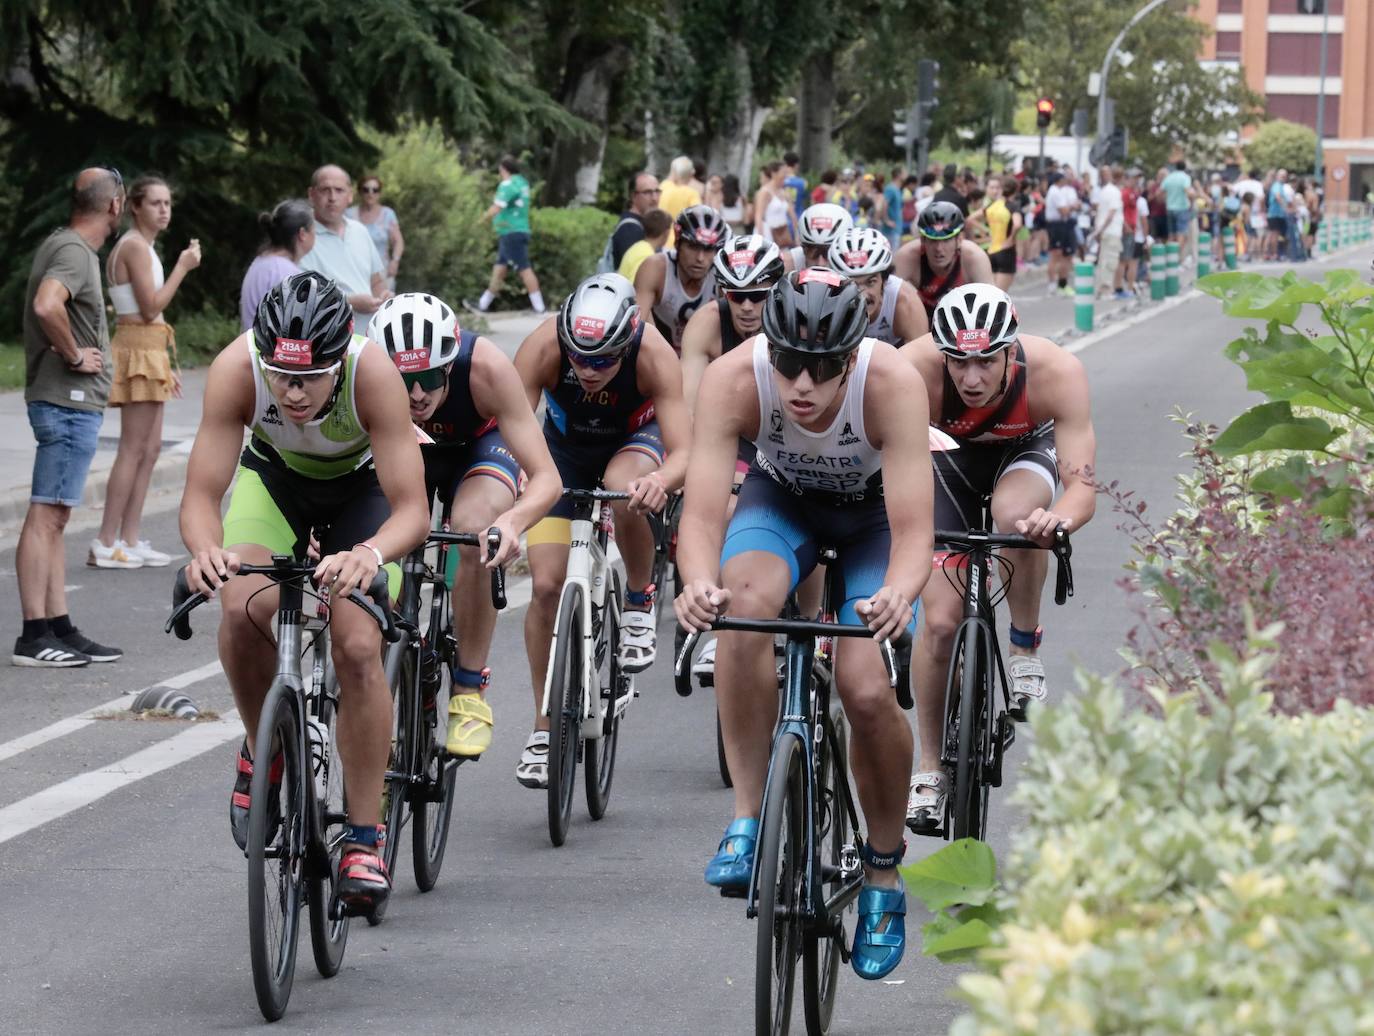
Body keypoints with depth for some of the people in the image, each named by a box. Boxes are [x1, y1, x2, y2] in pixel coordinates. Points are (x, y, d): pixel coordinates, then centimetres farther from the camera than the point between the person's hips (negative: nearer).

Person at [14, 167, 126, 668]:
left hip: (73, 404, 11)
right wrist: (75, 355, -19)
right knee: (46, 515, -9)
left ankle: (60, 630, 16)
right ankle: (34, 636, -10)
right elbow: (46, 306, -33)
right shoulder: (73, 252, -15)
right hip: (68, 401, -11)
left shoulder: (63, 245, 15)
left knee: (54, 518, 11)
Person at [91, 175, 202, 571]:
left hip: (151, 350, 10)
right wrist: (182, 267, -13)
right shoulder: (135, 247, -13)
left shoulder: (142, 247, 18)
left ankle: (129, 539, 10)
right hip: (138, 349, -10)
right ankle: (105, 544, -10)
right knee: (133, 449, -10)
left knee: (150, 448, 9)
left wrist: (168, 365, 20)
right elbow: (150, 308, -18)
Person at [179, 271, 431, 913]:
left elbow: (413, 510, -38)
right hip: (273, 475, 1)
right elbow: (201, 493, -33)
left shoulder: (373, 373, -38)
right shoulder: (236, 369, -35)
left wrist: (371, 553, -59)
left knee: (357, 647, -19)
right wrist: (205, 548, -55)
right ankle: (263, 751, 2)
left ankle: (365, 841, -7)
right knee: (243, 609, -27)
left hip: (361, 486, -1)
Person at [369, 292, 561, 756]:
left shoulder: (485, 367, -38)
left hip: (479, 447, -2)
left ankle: (471, 691, -19)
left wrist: (511, 522, -59)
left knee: (473, 531, -32)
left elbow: (546, 477, -38)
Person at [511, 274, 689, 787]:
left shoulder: (654, 355, -36)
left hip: (634, 441, -2)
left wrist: (660, 481, -61)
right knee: (546, 585, -10)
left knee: (625, 493, -38)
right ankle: (544, 729, 5)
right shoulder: (543, 347, -34)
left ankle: (640, 603, -9)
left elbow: (682, 451, -39)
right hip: (565, 450, 2)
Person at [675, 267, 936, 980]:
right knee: (744, 604, -33)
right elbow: (701, 513, -38)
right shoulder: (734, 380, -33)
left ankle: (884, 870, 7)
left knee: (866, 690, -20)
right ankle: (747, 821, -20)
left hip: (874, 508, -1)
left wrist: (898, 593, -60)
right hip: (782, 495, 1)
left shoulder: (893, 385, -36)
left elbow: (914, 530, -39)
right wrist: (697, 584, -59)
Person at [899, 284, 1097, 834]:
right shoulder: (913, 369, -36)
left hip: (1026, 449, -1)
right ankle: (930, 767, 8)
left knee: (1016, 513, -37)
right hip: (949, 456, 1)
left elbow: (1083, 485, -39)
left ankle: (1026, 650, -11)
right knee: (940, 621, -11)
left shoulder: (1056, 371, -36)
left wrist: (1059, 518, -61)